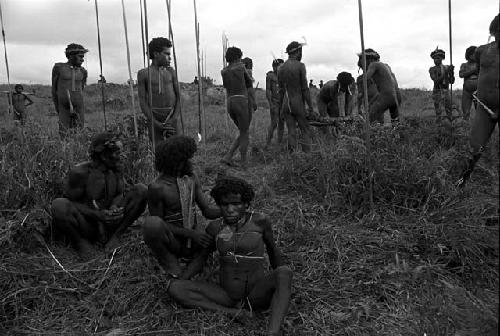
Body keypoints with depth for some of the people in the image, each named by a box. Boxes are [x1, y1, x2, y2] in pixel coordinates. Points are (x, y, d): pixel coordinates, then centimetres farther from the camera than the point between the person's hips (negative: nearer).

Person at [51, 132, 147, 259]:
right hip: (85, 224, -4)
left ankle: (114, 235, -6)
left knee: (141, 190, -11)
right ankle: (80, 241, -6)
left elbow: (120, 193, 0)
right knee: (59, 206, -34)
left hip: (108, 223, 4)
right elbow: (71, 203, -11)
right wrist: (97, 214, -27)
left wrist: (115, 208, -24)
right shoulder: (79, 172, -16)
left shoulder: (115, 168, -1)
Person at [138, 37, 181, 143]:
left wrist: (174, 119, -9)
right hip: (154, 120, -2)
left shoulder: (171, 72, 9)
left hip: (171, 118, 2)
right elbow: (142, 102, -3)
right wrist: (158, 124, -12)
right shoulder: (143, 74, 2)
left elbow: (178, 97, 7)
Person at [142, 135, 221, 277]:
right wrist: (191, 233, -23)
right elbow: (157, 223, -13)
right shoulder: (157, 187, -18)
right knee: (152, 223, -37)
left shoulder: (191, 178, 0)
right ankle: (167, 259, -8)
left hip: (192, 243, 5)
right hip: (172, 242, -5)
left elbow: (208, 211, -2)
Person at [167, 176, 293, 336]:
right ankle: (235, 313, -20)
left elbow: (272, 249, 8)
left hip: (257, 293, -3)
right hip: (228, 295, 3)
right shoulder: (215, 228, 1)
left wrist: (283, 286, 9)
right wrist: (178, 283, -2)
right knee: (174, 288, -17)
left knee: (285, 271, -33)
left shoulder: (260, 221, -6)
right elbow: (200, 258, 11)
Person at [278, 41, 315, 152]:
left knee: (291, 132, 7)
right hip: (298, 104, -5)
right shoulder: (300, 66, -9)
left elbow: (281, 90, 11)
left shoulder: (281, 68, 7)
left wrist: (281, 108, 17)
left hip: (286, 105, 5)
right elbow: (305, 88, -12)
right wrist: (310, 107, -8)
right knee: (306, 131, 4)